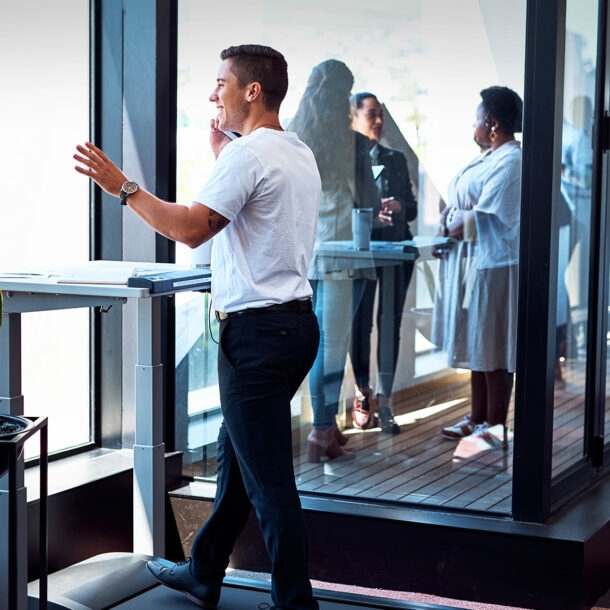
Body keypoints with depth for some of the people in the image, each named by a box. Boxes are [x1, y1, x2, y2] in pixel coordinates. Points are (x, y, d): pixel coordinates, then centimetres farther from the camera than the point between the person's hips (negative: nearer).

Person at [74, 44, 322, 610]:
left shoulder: (248, 154, -14)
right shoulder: (300, 155, 15)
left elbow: (191, 228, -21)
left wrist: (121, 186, -14)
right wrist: (222, 156, 31)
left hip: (256, 331, -10)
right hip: (294, 323, 10)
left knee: (267, 476, -4)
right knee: (234, 453, 20)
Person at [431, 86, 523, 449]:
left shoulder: (510, 162, -17)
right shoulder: (492, 157, 15)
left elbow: (480, 219, -21)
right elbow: (464, 209, 16)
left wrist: (450, 227, -6)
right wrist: (445, 239, 2)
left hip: (494, 264, -10)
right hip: (475, 263, 10)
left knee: (493, 350, -3)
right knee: (478, 345, 16)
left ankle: (496, 429, 5)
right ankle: (478, 419, 26)